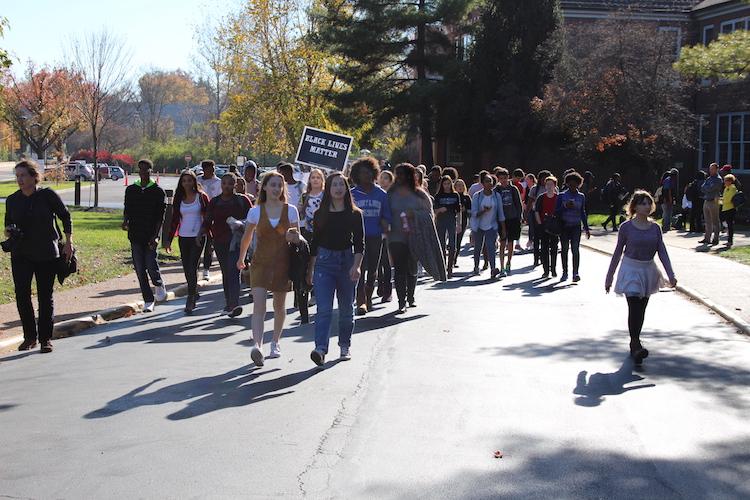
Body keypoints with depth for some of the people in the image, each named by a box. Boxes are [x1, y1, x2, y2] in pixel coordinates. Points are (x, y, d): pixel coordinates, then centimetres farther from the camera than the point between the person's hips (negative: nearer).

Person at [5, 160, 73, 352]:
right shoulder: (12, 200, 4)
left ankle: (46, 338, 12)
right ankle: (30, 336, 11)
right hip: (20, 255, 3)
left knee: (46, 296, 3)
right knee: (21, 295, -4)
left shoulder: (48, 195, -5)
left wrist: (68, 243, -2)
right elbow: (8, 225, 15)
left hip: (47, 254, -3)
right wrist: (9, 232, -9)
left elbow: (65, 216, 3)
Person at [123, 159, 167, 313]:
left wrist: (156, 236, -13)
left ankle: (159, 284, 20)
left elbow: (160, 216, -3)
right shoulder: (131, 190, 9)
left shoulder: (158, 191, -1)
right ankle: (148, 301, 12)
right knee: (140, 269, 2)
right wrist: (125, 221, -7)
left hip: (151, 235, -3)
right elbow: (127, 209, 16)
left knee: (151, 264, -13)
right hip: (135, 235, 3)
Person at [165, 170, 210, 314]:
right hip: (183, 237, 4)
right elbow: (175, 220, 12)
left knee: (192, 268, -10)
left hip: (198, 237, -4)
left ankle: (190, 300, -6)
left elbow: (208, 217, 1)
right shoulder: (179, 199, 8)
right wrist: (169, 240, 8)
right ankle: (194, 293, 27)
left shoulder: (201, 197, -1)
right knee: (186, 269, 8)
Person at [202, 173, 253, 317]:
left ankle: (234, 304, -26)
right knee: (226, 272, 10)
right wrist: (202, 233, -7)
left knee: (233, 271, -18)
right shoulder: (214, 202, 12)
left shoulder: (242, 200, 4)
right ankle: (230, 304, 20)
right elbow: (208, 221, 11)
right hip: (220, 242, 4)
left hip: (237, 240, -4)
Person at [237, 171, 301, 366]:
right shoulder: (255, 211, 1)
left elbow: (297, 238, 8)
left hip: (282, 262, 1)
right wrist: (241, 258, 25)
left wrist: (293, 237, -16)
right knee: (258, 305, -15)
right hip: (260, 262, -1)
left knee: (279, 306, 14)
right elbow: (247, 237, 15)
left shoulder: (291, 210, 1)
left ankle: (275, 342, 33)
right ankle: (257, 345, -26)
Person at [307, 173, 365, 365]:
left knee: (346, 308, 10)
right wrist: (310, 269, 12)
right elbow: (315, 242, 11)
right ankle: (320, 349, -19)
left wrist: (356, 265, -16)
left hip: (347, 261, 0)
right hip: (324, 262, 0)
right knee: (324, 308, -12)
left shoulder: (355, 214, 1)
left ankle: (345, 346, 26)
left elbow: (359, 243, -2)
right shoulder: (320, 214, 5)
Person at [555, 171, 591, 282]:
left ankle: (575, 273, -10)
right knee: (564, 249, 6)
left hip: (576, 226, 0)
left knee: (575, 249, -9)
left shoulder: (581, 196, 8)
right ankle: (565, 272, 16)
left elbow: (583, 213, 14)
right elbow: (557, 211, 0)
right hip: (564, 226, 0)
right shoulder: (562, 196, 3)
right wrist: (566, 206, -18)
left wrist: (586, 228, 12)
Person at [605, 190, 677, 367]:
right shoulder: (627, 227, -7)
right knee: (634, 308, -15)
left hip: (648, 271, 4)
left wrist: (671, 275, -7)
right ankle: (636, 346, -19)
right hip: (630, 269, -4)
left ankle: (634, 343, 24)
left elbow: (662, 252, 2)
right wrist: (609, 277, 3)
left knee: (641, 310, 10)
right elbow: (618, 252, 0)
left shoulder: (655, 228, 2)